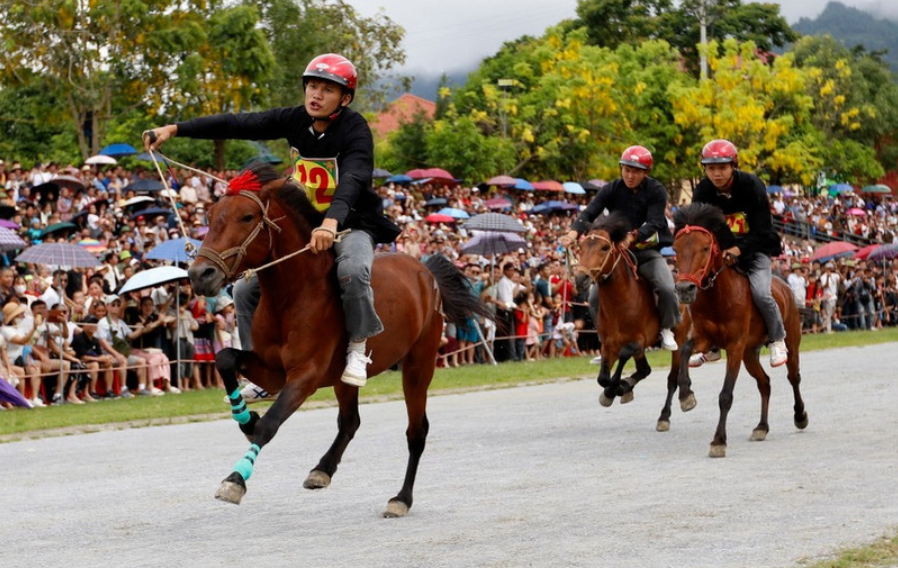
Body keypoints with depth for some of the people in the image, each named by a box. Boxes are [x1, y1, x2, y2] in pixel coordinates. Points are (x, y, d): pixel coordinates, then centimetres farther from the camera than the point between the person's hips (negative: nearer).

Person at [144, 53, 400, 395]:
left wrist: (331, 223, -54)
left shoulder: (355, 130, -19)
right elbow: (235, 126, -3)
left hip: (352, 225, -6)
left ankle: (357, 347, -17)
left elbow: (353, 180, -36)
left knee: (352, 270, -39)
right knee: (247, 289, -1)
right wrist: (174, 130, -8)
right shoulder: (295, 121, -3)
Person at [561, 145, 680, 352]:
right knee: (595, 297, -9)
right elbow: (590, 212, -14)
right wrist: (575, 231, -36)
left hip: (647, 251, -2)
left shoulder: (656, 191, -7)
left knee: (667, 289, -24)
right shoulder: (612, 189, -2)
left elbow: (653, 223, -20)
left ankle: (667, 330, 2)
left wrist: (633, 236, -41)